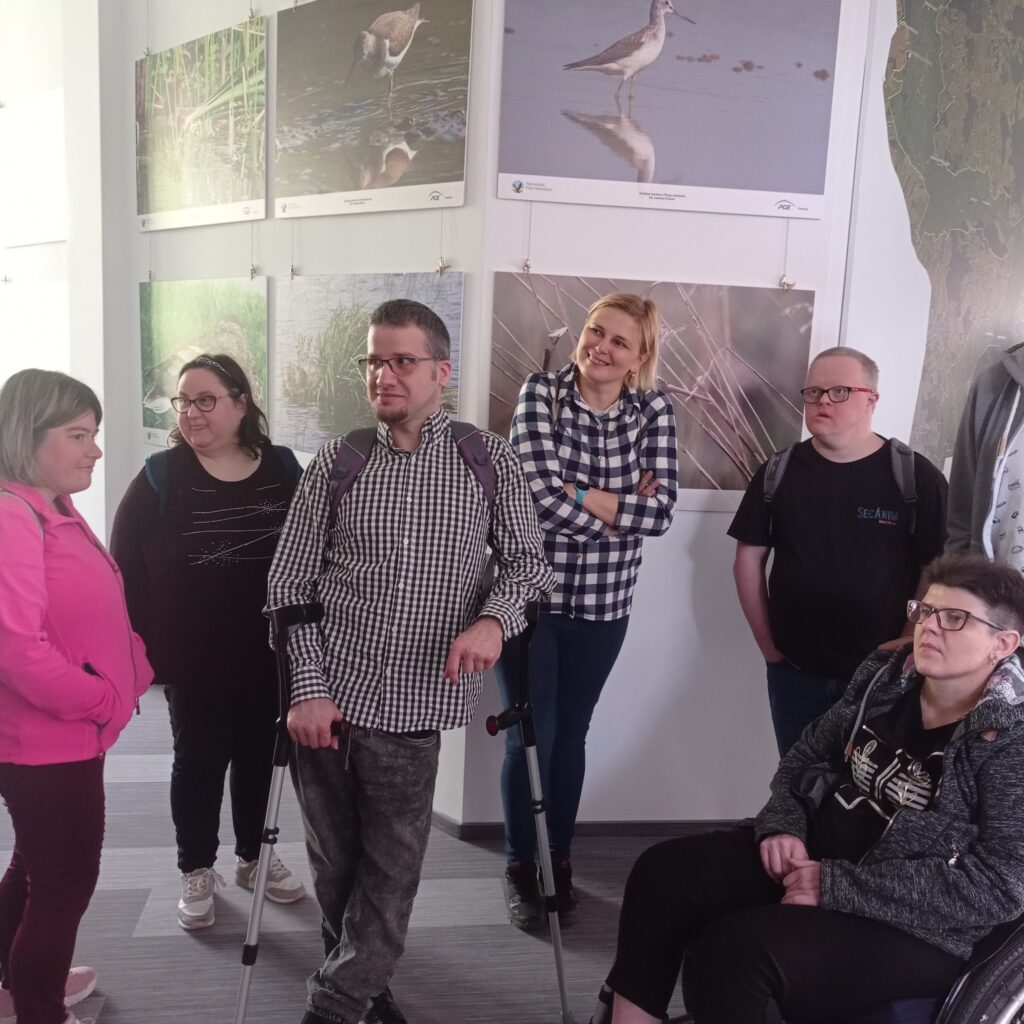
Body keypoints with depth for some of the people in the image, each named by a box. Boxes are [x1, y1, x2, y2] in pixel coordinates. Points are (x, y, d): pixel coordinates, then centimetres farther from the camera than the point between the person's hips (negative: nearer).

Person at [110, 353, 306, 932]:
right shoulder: (161, 478, -7)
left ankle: (254, 856, 36)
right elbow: (127, 568, -6)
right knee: (199, 762, 10)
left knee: (257, 757, 16)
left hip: (268, 653, 2)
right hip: (193, 659, -2)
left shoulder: (282, 469, -1)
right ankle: (198, 872, 29)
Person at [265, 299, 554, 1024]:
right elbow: (289, 585, 3)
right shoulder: (337, 462, 2)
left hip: (414, 705, -1)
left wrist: (495, 617, -18)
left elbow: (530, 560, 3)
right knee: (335, 862, 14)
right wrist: (310, 688, -6)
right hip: (328, 699, 1)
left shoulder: (491, 461, 0)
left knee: (392, 873, 5)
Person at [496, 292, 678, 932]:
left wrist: (579, 494, -18)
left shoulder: (655, 410, -2)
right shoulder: (541, 393, -8)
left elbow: (661, 512, -13)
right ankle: (521, 865, 25)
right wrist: (623, 506, -13)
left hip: (604, 603, 2)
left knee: (571, 734, 15)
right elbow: (542, 496, -20)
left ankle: (559, 861, 33)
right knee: (531, 735, 4)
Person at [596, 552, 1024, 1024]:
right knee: (665, 870, -10)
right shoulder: (884, 676, 3)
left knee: (733, 950, -28)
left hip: (913, 926, -6)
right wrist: (782, 825, -7)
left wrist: (836, 885, -25)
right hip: (815, 851, 7)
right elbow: (805, 757, 15)